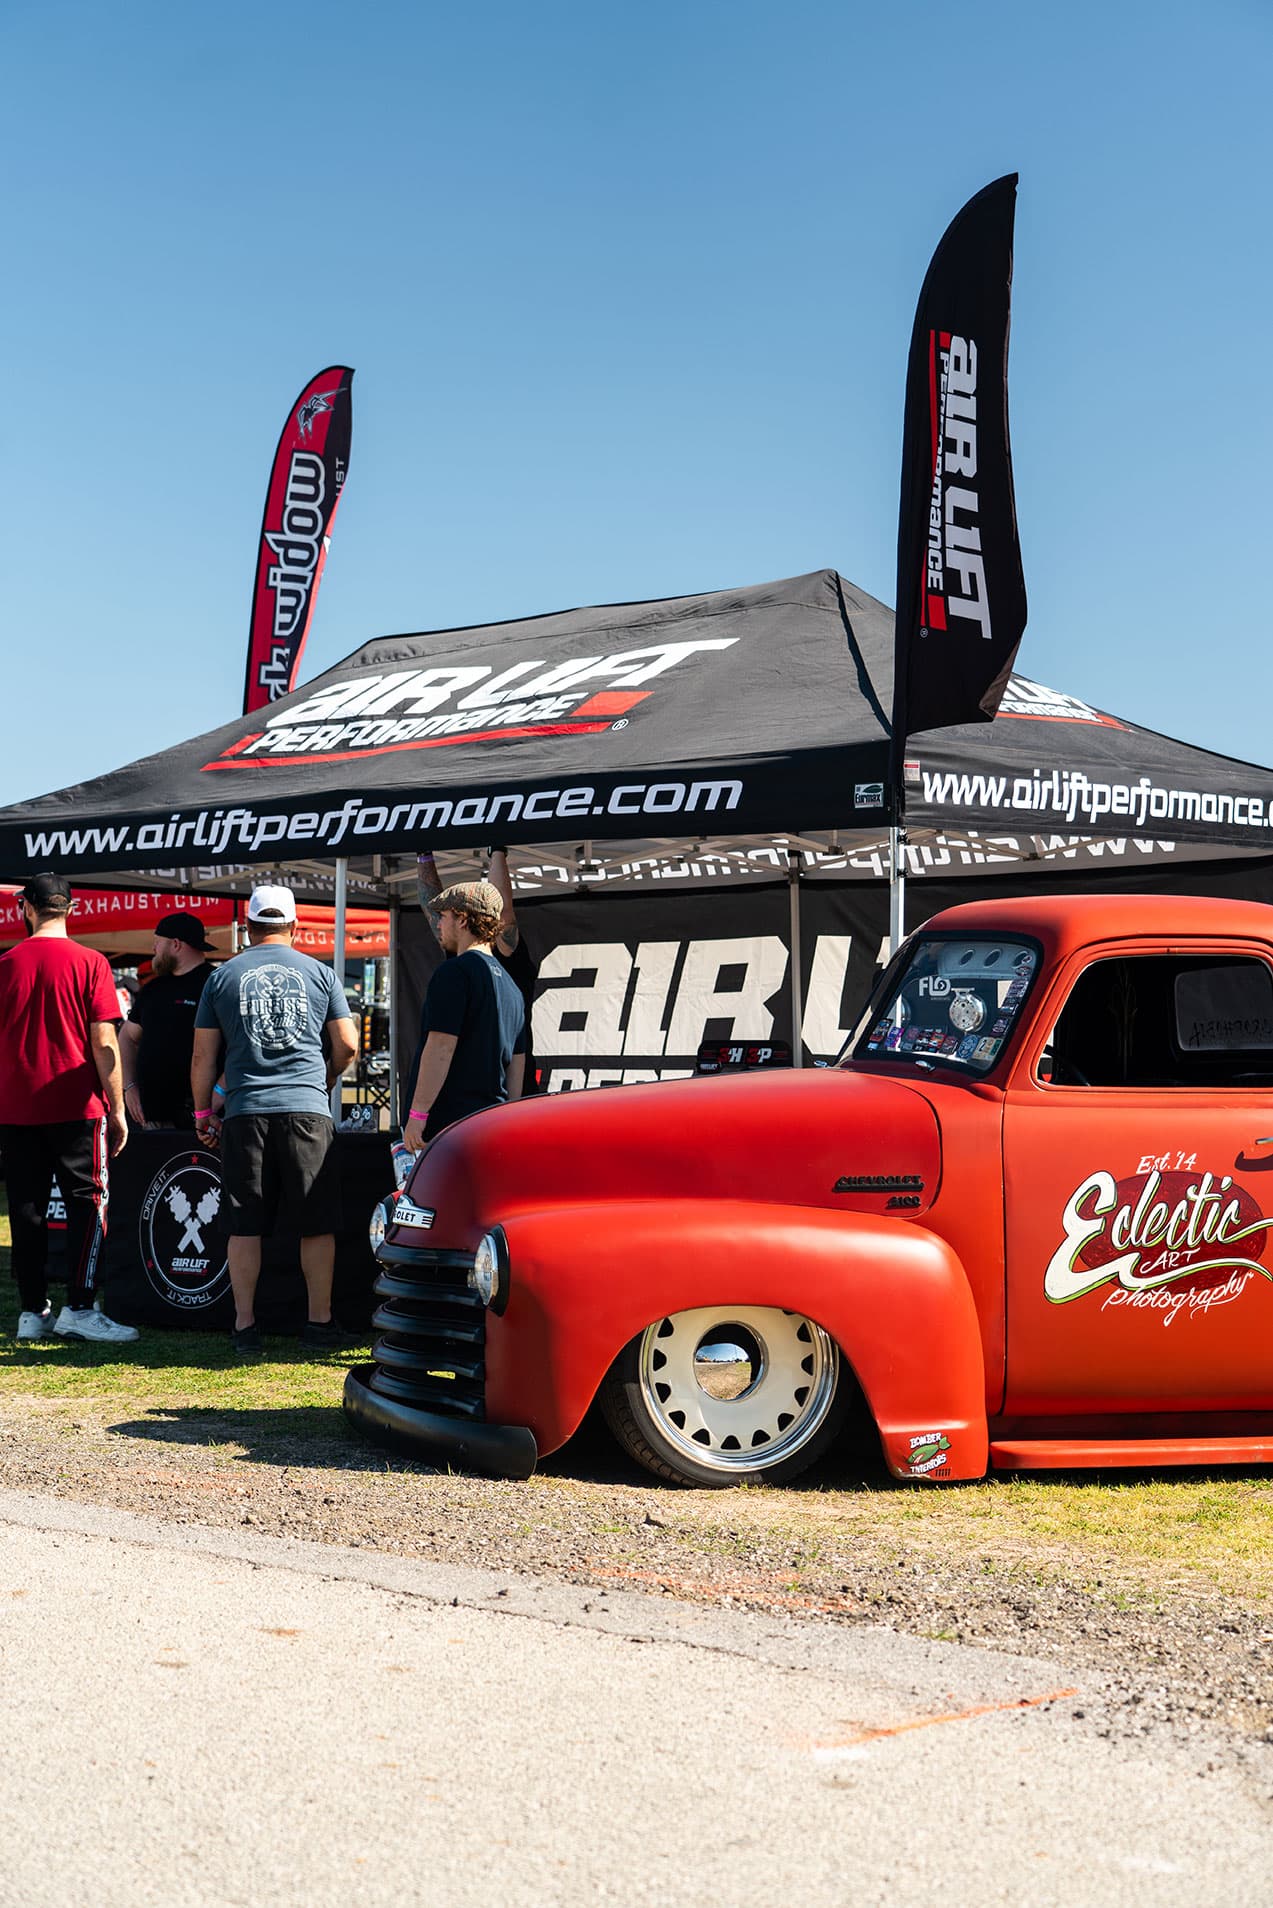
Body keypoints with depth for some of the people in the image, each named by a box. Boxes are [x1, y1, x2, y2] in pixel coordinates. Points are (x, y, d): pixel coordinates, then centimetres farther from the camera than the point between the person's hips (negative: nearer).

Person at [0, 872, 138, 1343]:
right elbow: (103, 1043, -8)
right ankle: (78, 1309, -6)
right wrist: (117, 1109, -3)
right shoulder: (89, 963, -5)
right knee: (87, 1204, 2)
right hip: (76, 1108, -3)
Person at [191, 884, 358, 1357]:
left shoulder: (223, 977, 8)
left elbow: (204, 1056, 7)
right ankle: (320, 1321, 9)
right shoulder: (320, 973, 7)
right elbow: (347, 1045, 9)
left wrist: (202, 1112, 17)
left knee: (245, 1226, 5)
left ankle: (245, 1327, 5)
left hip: (245, 1113, 1)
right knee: (317, 1224, 6)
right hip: (307, 1110, 0)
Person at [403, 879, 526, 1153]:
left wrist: (417, 1113, -14)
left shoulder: (454, 972, -7)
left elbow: (441, 1048, -15)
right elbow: (517, 1065, 21)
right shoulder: (509, 985, 20)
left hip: (450, 1122, -8)